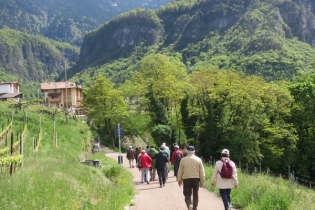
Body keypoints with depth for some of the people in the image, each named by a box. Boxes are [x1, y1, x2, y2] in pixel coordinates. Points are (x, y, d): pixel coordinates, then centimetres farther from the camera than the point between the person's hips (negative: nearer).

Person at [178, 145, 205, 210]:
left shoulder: (183, 160, -5)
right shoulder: (198, 160, -2)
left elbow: (180, 171, 0)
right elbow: (202, 172, 0)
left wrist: (179, 181, 11)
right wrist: (202, 182, 8)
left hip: (186, 179, -1)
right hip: (196, 179, 1)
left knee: (187, 195, 3)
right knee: (195, 195, 16)